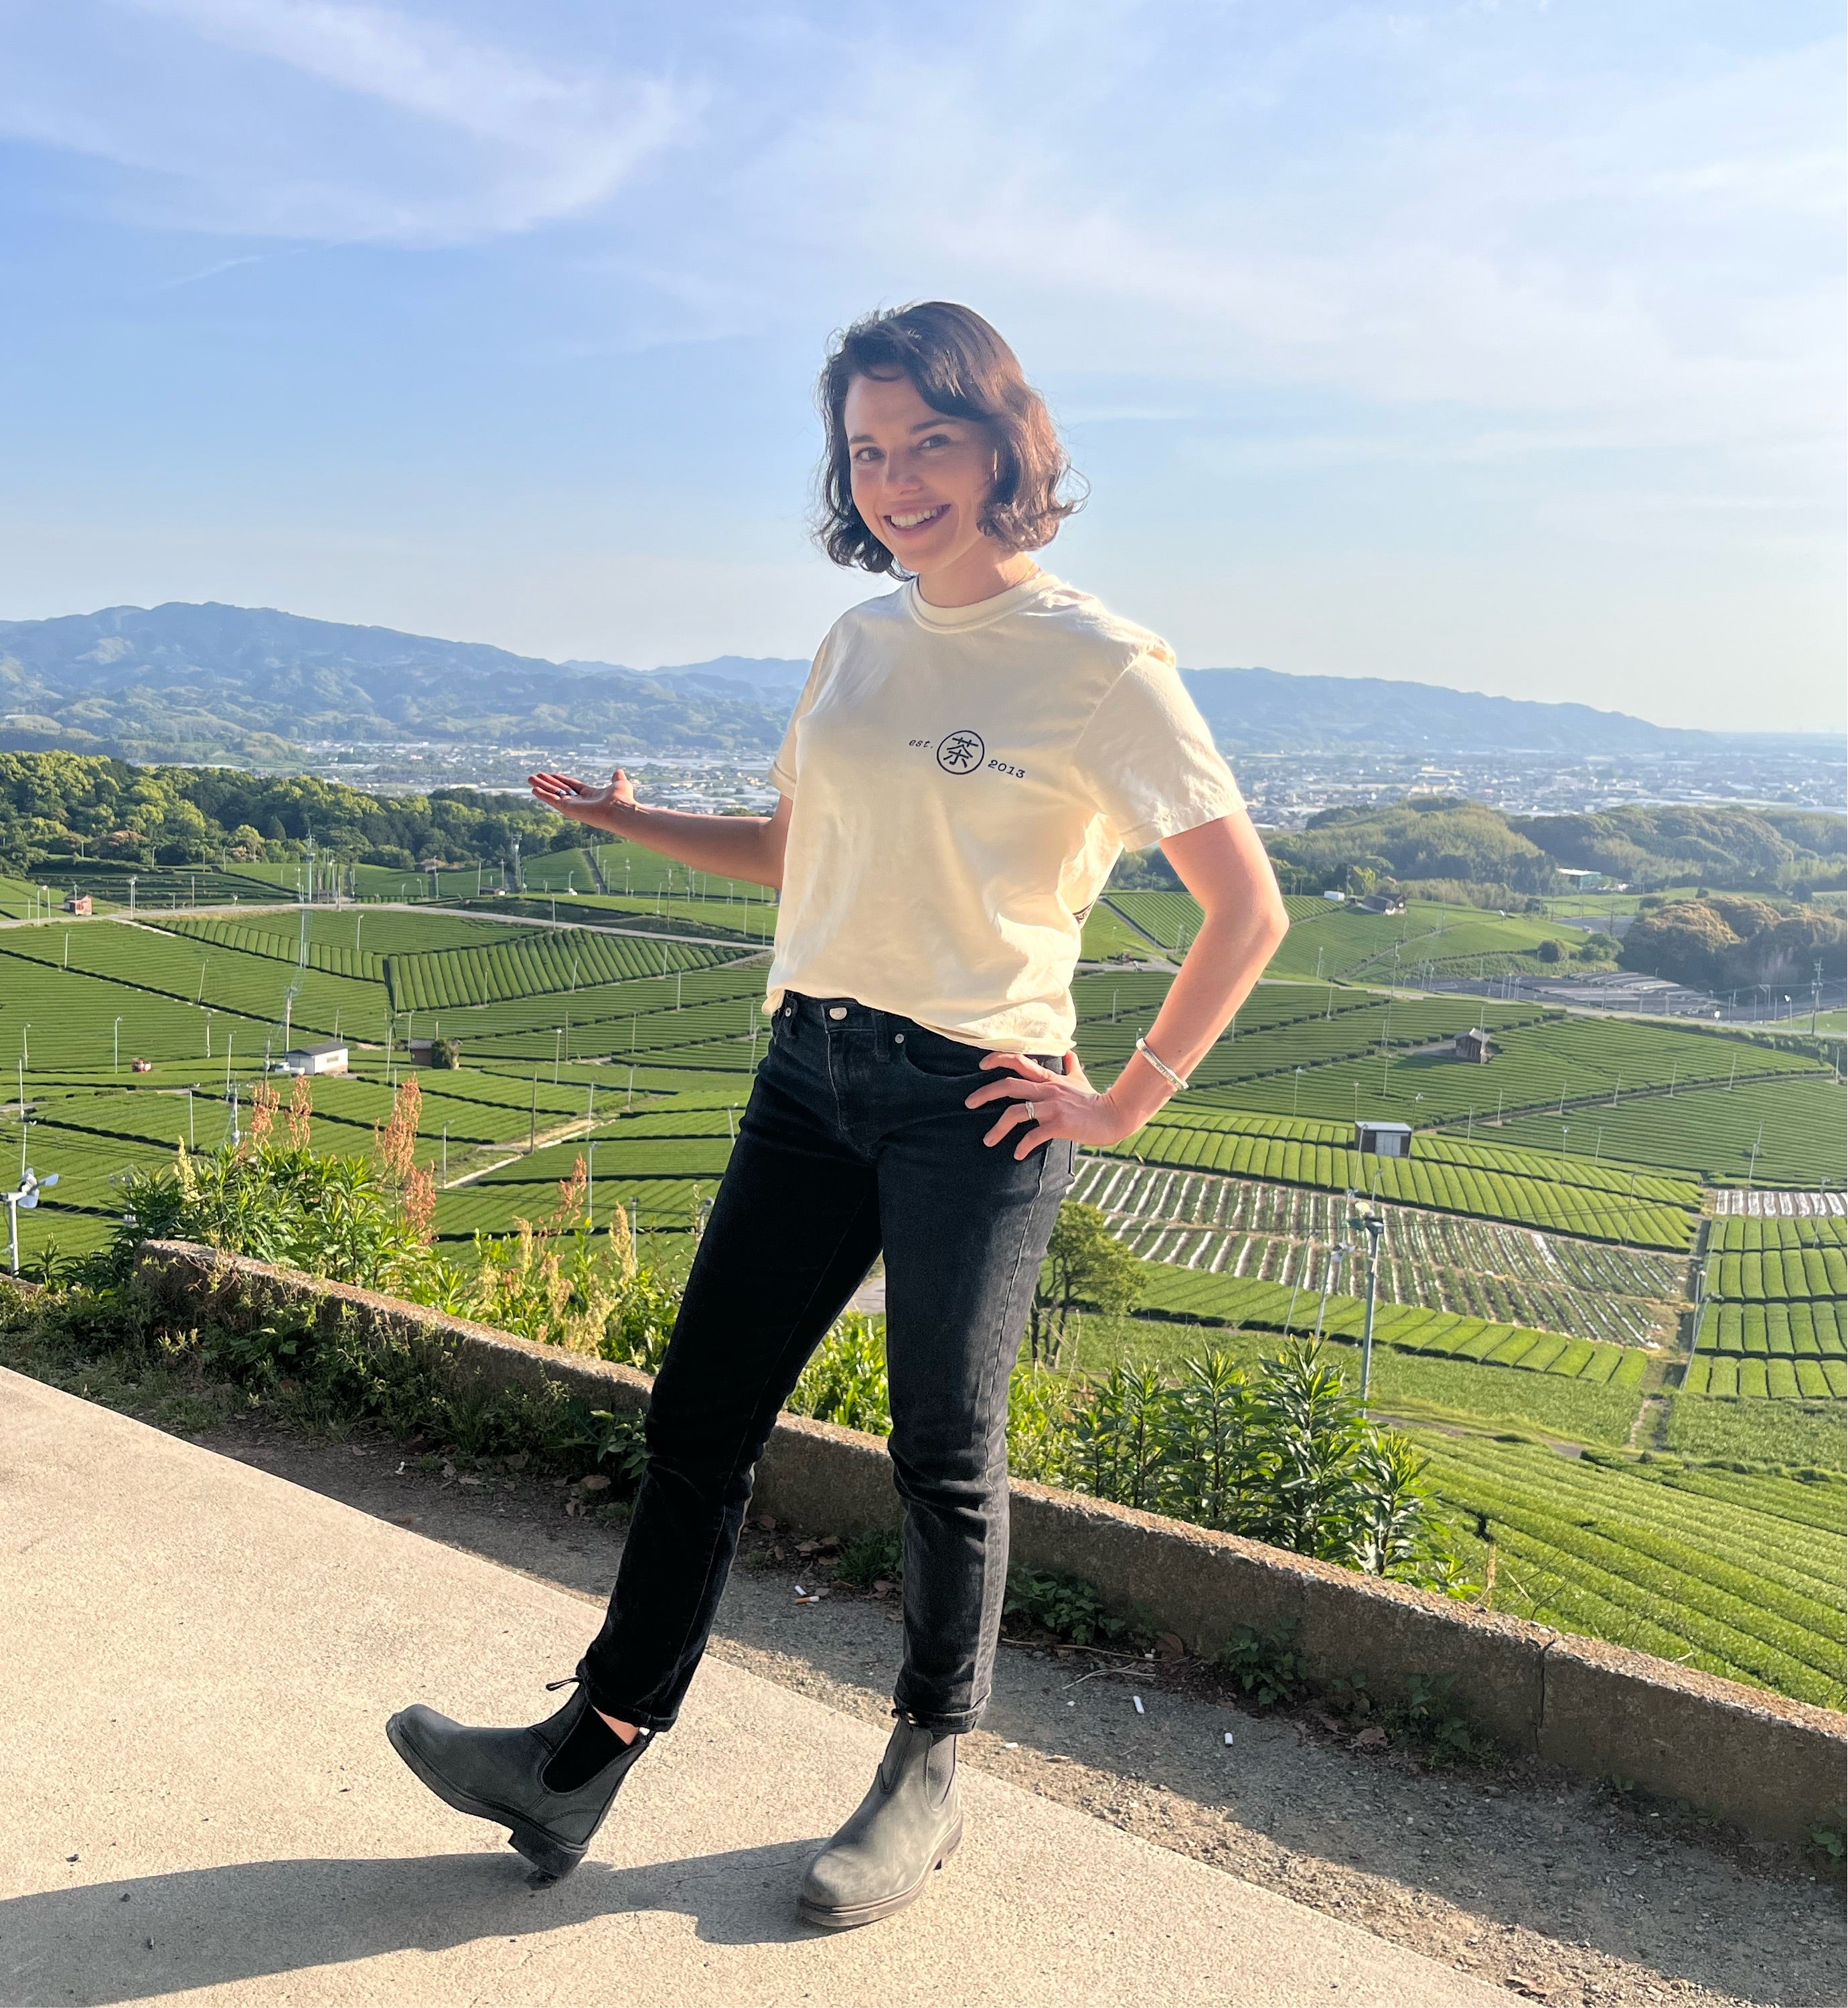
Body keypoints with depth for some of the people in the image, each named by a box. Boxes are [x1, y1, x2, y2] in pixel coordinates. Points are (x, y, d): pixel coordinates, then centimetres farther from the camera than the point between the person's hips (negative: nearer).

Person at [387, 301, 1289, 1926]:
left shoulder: (1102, 666, -8)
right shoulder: (862, 641, 11)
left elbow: (1248, 907, -7)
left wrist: (1129, 1101, -8)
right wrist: (633, 823, 7)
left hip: (975, 1107, -6)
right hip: (811, 1072, 6)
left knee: (945, 1458, 8)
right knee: (700, 1414, 9)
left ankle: (925, 1781, 31)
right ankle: (587, 1758, 24)